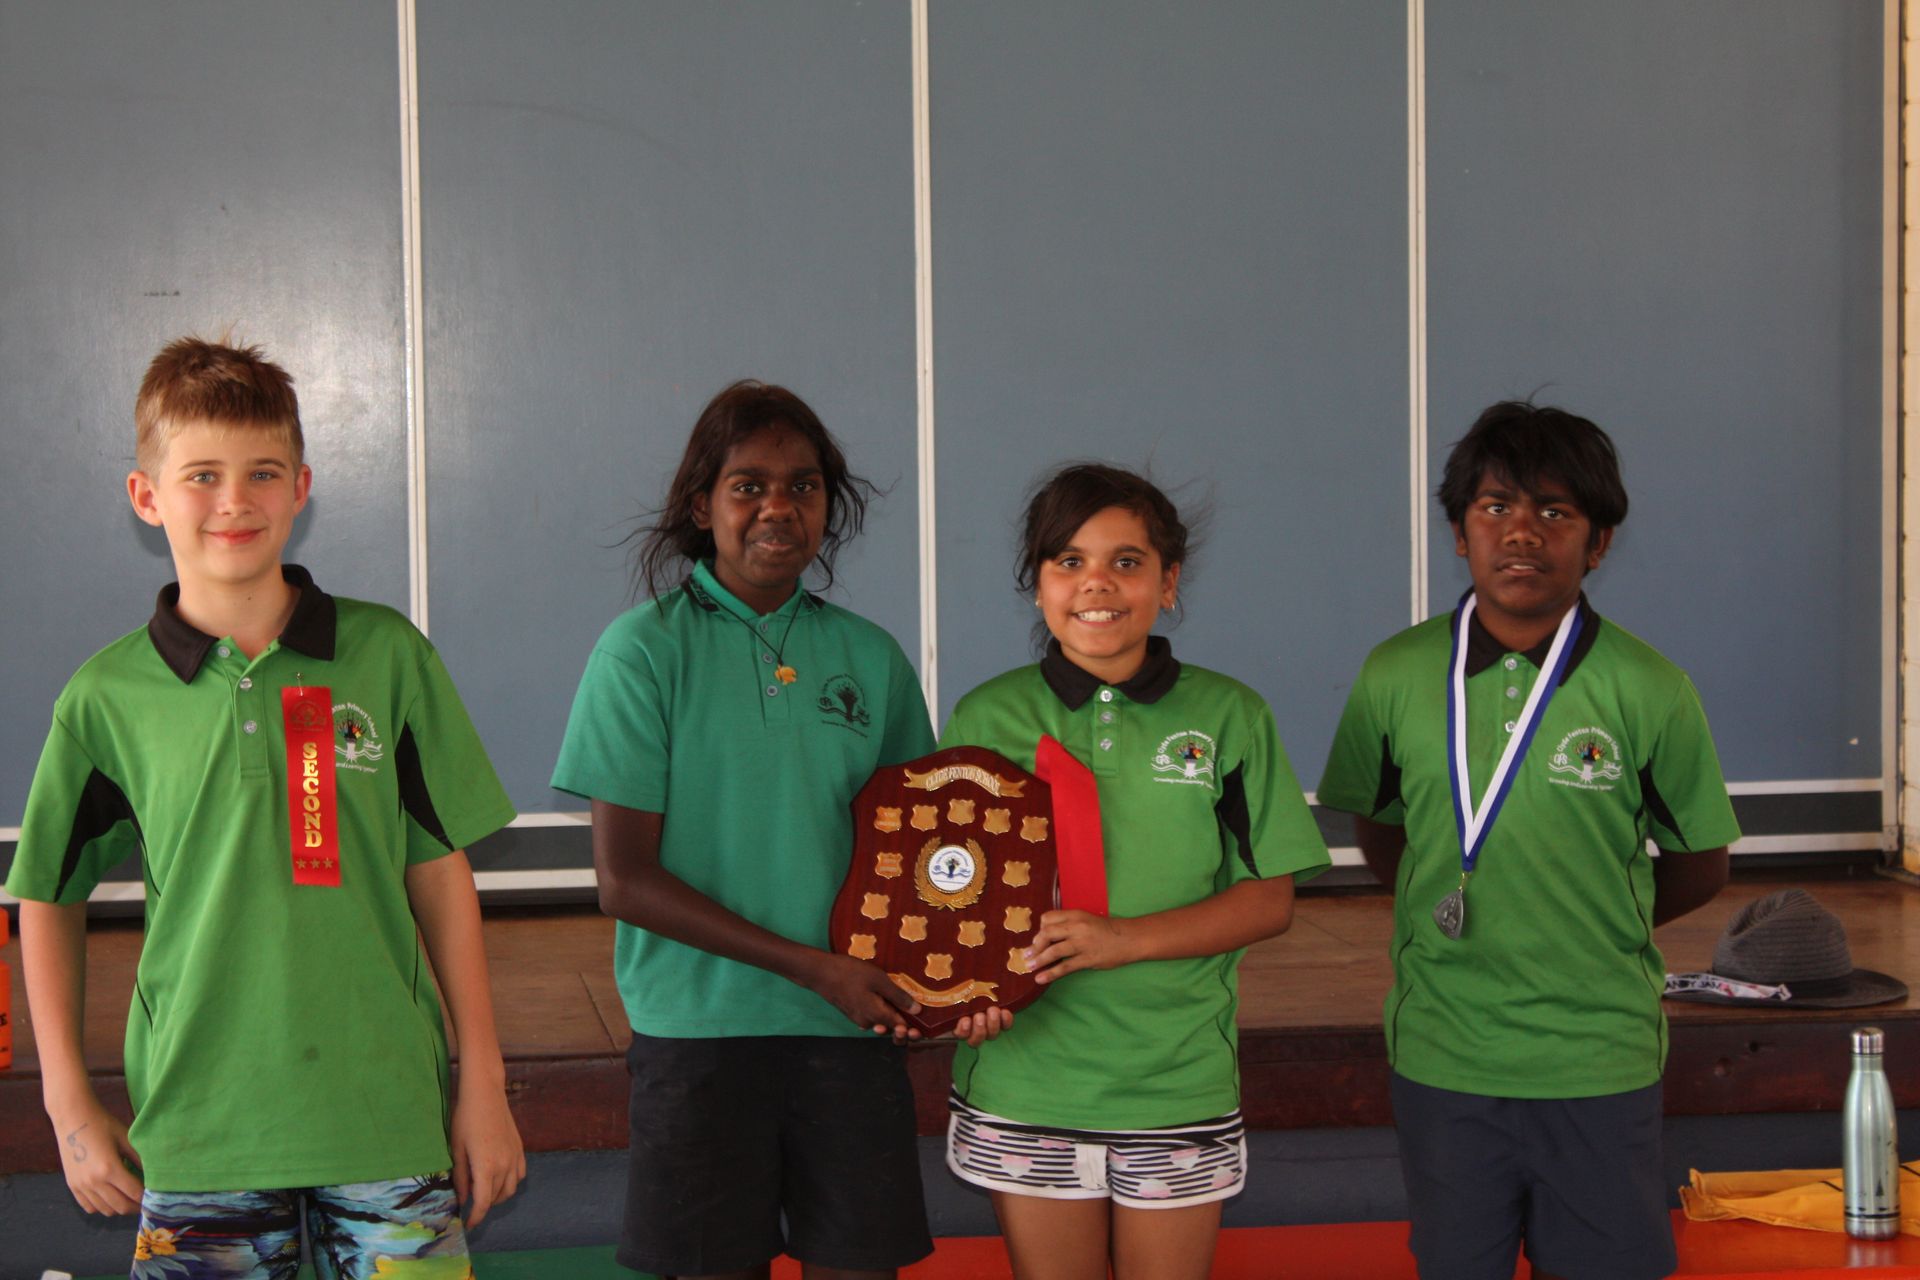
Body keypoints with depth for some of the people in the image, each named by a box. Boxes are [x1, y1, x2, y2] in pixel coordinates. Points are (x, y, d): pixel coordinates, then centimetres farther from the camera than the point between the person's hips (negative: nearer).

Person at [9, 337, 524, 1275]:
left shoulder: (388, 656, 0)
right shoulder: (105, 698, 0)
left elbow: (439, 874, 4)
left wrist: (482, 1081, 3)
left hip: (389, 1120, 0)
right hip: (197, 1125, 0)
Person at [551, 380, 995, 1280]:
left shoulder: (870, 656, 7)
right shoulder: (645, 649, -4)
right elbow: (624, 880, -9)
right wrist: (812, 966, -14)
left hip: (853, 1033, 3)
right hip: (700, 1030, -3)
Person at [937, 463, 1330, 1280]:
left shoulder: (1228, 716, 0)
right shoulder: (987, 718, 2)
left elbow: (1269, 900, -2)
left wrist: (1124, 937, -16)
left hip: (1180, 1088, 0)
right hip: (1025, 1085, 0)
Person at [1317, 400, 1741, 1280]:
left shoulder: (1649, 693, -7)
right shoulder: (1395, 677, -1)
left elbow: (1700, 865, 4)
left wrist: (1597, 928, 5)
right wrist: (1442, 917, 5)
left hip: (1599, 1064, -1)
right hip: (1440, 1057, 2)